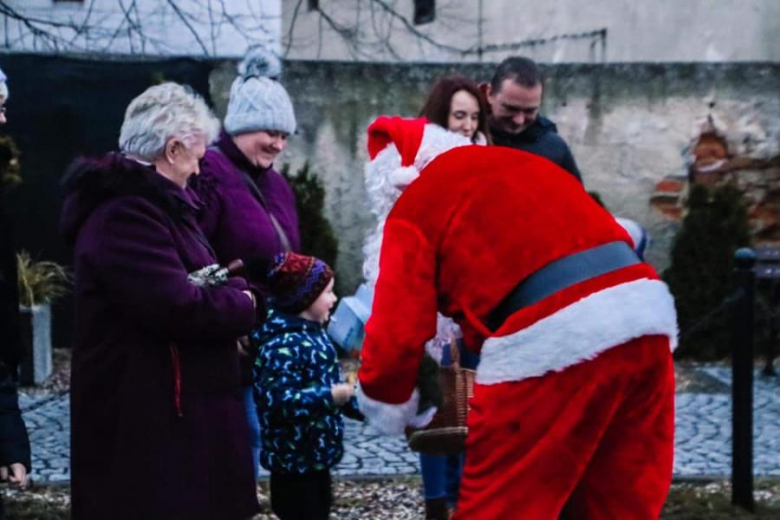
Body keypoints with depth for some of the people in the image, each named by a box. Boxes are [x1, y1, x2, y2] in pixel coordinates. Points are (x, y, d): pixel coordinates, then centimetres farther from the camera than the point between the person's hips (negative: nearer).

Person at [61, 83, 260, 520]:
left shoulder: (150, 202, 16)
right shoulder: (125, 213, -20)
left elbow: (187, 282, 21)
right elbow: (179, 305, -27)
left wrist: (234, 291, 1)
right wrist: (242, 305, -9)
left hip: (173, 408, 11)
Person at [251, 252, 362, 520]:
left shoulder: (314, 334, 10)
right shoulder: (283, 345, -23)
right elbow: (278, 401, -32)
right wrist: (330, 396, -32)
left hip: (317, 455, 10)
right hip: (294, 459, -10)